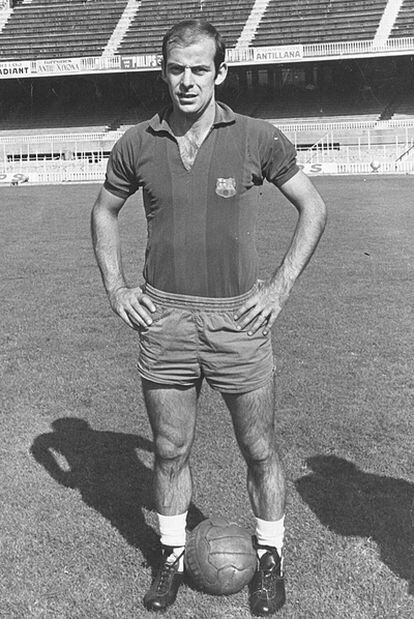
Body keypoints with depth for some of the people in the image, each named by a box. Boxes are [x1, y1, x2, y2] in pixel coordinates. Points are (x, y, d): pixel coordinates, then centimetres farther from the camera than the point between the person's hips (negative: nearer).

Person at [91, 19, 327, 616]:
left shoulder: (258, 138, -5)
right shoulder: (136, 144, 0)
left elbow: (313, 208, 4)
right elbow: (104, 212, 16)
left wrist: (280, 286, -3)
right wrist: (116, 288, 5)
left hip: (239, 318, -1)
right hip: (163, 319, 2)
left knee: (259, 450, 10)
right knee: (170, 450, 12)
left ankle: (270, 556, 33)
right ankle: (172, 555, 34)